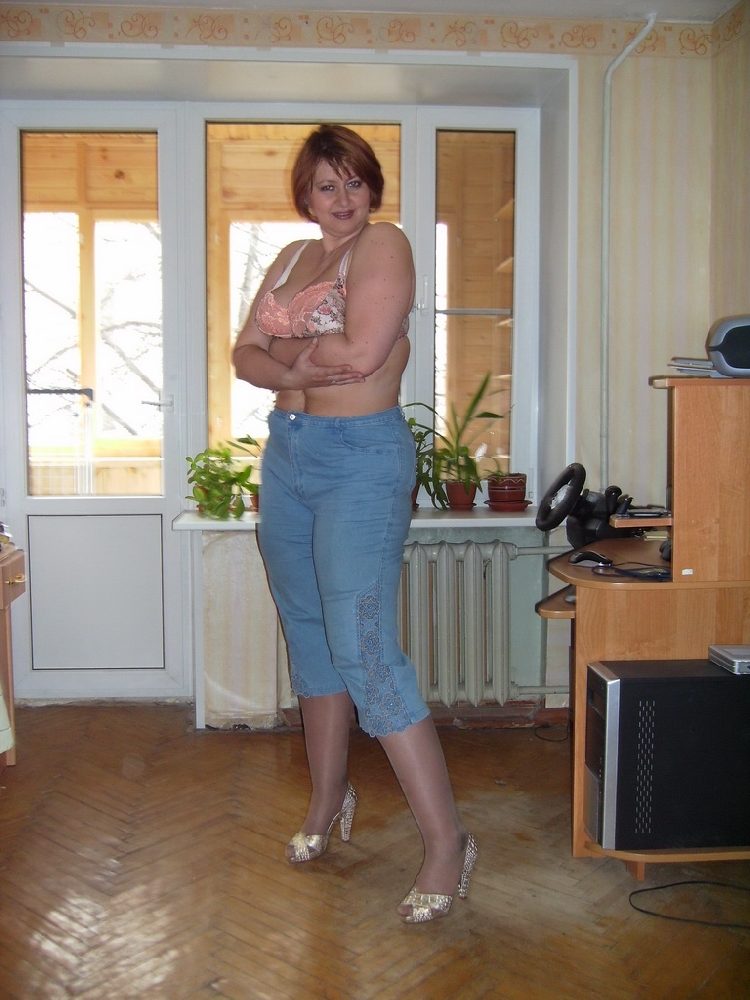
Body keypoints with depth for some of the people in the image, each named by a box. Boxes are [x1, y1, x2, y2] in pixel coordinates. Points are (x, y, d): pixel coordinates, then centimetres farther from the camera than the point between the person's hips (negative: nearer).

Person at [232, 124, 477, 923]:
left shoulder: (384, 245, -7)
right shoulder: (292, 257, 15)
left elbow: (362, 355, -22)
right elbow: (245, 357, 6)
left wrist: (287, 340, -5)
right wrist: (307, 365, -14)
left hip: (362, 459, -8)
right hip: (287, 453, 8)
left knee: (365, 652, -13)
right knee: (309, 635, 15)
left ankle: (447, 841, -2)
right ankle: (328, 800, 33)